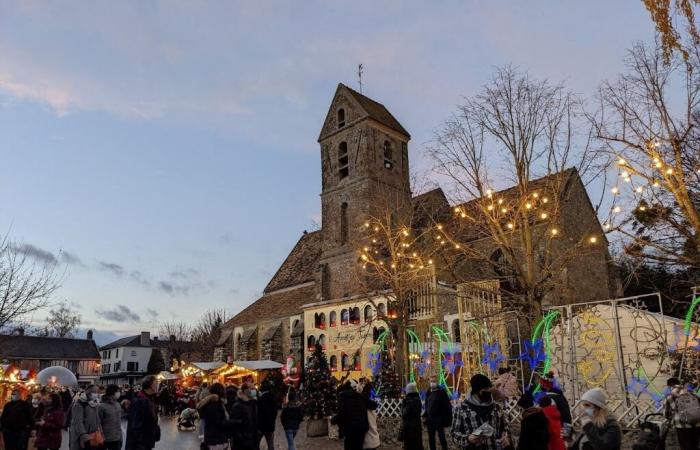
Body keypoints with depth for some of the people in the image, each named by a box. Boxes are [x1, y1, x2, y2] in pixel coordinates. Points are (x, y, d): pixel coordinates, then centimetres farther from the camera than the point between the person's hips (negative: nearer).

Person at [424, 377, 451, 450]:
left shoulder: (441, 392, -10)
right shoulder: (429, 392, 8)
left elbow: (447, 405, -12)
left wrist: (446, 418, -16)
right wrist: (426, 416, 11)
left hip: (439, 418, -6)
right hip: (430, 418, 6)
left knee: (441, 436, 3)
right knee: (431, 437, 12)